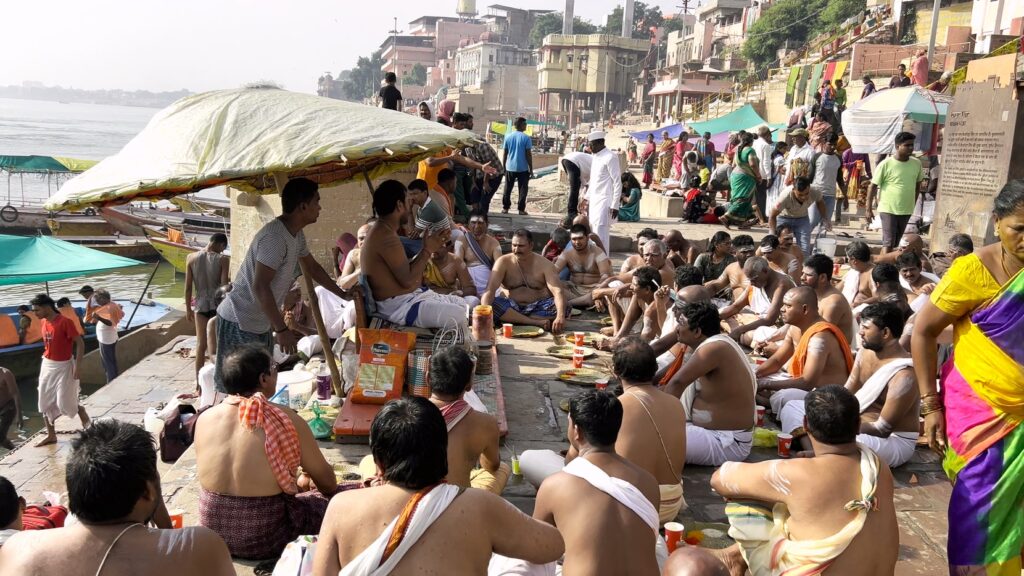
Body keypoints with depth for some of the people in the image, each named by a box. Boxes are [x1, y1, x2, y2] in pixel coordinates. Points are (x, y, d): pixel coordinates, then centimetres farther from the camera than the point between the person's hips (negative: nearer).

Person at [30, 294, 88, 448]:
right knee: (45, 403, 8)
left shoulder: (65, 322, -20)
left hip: (63, 366, -7)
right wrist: (47, 360, 14)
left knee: (64, 404, -5)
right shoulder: (43, 322, 3)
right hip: (47, 366, 7)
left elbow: (80, 344, -18)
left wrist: (77, 368, -20)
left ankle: (81, 411, 26)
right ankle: (51, 435, 19)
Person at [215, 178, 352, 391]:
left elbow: (313, 267, 24)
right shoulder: (274, 237, -24)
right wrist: (282, 329, -25)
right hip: (240, 324, -10)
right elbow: (260, 287, -28)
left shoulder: (296, 235, 7)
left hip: (261, 323, 10)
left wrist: (342, 294, 26)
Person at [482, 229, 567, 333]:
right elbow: (490, 290, -17)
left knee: (563, 308, -28)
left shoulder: (544, 264, -5)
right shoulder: (503, 262, -5)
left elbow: (558, 291, -18)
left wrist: (560, 317, -38)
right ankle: (537, 322, -30)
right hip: (511, 307, 0)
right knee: (492, 303, -31)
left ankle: (510, 319, -26)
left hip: (538, 308, 1)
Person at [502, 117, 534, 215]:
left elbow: (505, 154, 6)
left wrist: (503, 167, 14)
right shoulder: (526, 138, -8)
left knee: (507, 189, 12)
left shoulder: (508, 137, 3)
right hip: (523, 168, -3)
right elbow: (528, 155, -8)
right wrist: (531, 169, -2)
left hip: (510, 167, 3)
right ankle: (521, 209, 2)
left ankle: (505, 208, 13)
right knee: (523, 189, 4)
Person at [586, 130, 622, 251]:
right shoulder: (596, 157, 12)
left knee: (601, 235, -12)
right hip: (594, 201, 9)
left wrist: (615, 205, -17)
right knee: (594, 233, 11)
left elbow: (617, 182, -15)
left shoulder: (610, 157, -14)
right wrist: (587, 198, 22)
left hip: (604, 202, -9)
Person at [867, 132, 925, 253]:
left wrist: (913, 204, 16)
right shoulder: (886, 164, -12)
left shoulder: (916, 163, 2)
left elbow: (917, 184, 16)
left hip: (906, 211, 5)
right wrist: (868, 208, -8)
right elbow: (873, 186, -7)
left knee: (895, 242, 13)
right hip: (888, 209, -5)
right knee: (888, 242, -9)